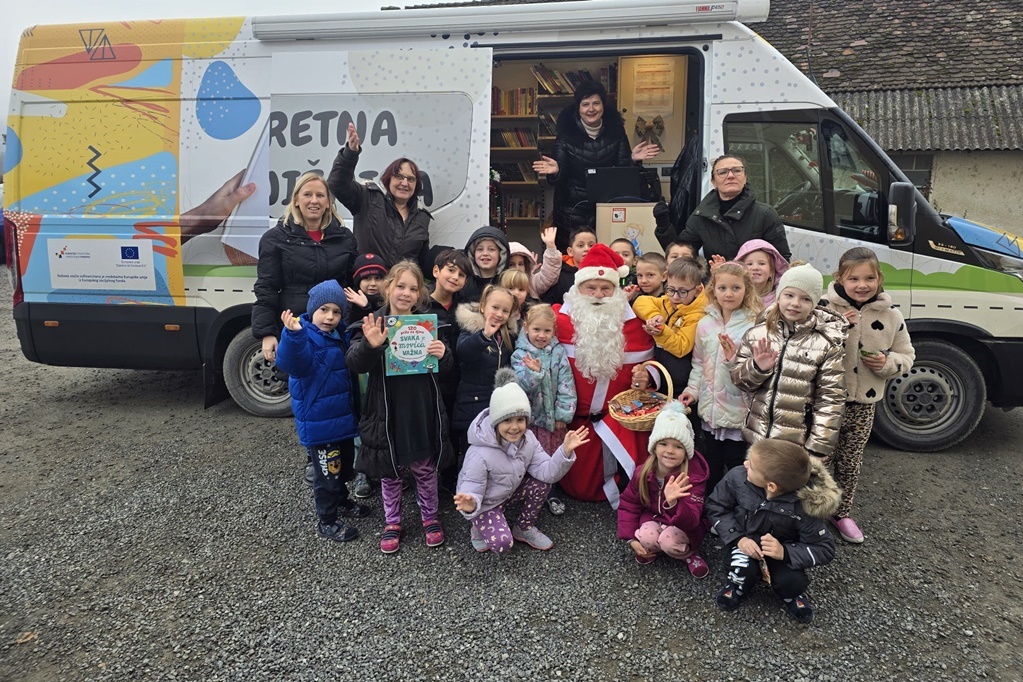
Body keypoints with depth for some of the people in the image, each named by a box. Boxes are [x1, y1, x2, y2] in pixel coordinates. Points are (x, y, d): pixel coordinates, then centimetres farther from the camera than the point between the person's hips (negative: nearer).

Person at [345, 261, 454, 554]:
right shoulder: (373, 323, -5)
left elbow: (445, 368, 4)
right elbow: (353, 364, -14)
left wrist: (442, 354, -19)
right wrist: (370, 345, -34)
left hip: (423, 411, 1)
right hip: (387, 412, -1)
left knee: (425, 469, 15)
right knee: (390, 471, 14)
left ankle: (430, 518, 35)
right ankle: (392, 523, 32)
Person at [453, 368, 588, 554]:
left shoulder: (527, 438, -16)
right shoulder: (480, 455, -36)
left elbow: (547, 472, -19)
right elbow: (472, 493, -31)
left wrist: (565, 450, -34)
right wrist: (470, 506, -55)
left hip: (509, 491, 6)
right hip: (485, 503, -6)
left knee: (542, 483, -15)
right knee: (502, 544, -26)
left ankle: (524, 529, 9)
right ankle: (480, 529, 10)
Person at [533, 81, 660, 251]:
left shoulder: (615, 130, -1)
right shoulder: (566, 132, -8)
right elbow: (561, 175, -9)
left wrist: (632, 159, -19)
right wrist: (555, 170, -30)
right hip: (573, 209, -2)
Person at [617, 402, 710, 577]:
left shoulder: (693, 477, -26)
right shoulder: (644, 472, -15)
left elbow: (691, 521, -36)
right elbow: (628, 503, -1)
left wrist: (673, 502, -57)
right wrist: (631, 538, -10)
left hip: (685, 527, -2)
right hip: (653, 518, 2)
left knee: (670, 541, -33)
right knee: (647, 538, -31)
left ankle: (689, 554, 2)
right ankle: (651, 549, 5)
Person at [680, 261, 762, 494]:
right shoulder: (705, 324, 2)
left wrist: (735, 358, -28)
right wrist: (693, 389, 2)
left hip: (740, 411, -5)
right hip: (710, 408, 5)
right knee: (711, 468, 20)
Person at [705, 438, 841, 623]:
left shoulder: (804, 506, -31)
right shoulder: (737, 477, -27)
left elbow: (824, 549, -20)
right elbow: (716, 507, -11)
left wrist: (786, 552, -36)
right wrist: (737, 538, -26)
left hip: (782, 549, 0)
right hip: (745, 541, 1)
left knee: (792, 581, -27)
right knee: (743, 570, -30)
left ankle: (791, 594, 12)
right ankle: (738, 584, 9)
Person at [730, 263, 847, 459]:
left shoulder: (827, 344, -6)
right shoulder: (757, 333, 1)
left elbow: (830, 398, -7)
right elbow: (737, 376, 5)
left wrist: (818, 446, -11)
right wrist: (757, 368, -17)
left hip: (799, 444, -3)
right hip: (757, 437, 3)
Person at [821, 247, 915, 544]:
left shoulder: (891, 316, 0)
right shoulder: (826, 308, -12)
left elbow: (906, 355, 10)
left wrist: (888, 363, -11)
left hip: (864, 404, 4)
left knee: (850, 463, 18)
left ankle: (841, 512, 38)